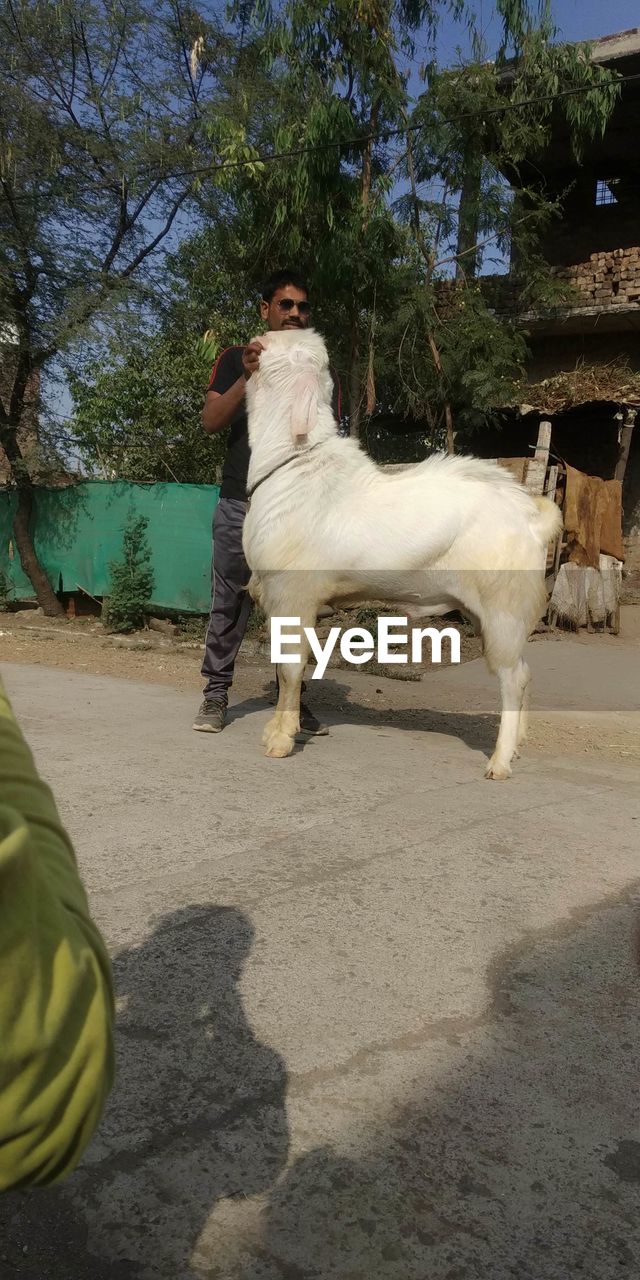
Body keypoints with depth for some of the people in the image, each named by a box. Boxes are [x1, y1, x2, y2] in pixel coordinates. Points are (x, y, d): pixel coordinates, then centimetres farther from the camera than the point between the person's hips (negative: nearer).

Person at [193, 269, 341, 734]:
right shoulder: (237, 360, 10)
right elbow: (211, 422, -1)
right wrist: (248, 377, -15)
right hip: (241, 502, -1)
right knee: (230, 603, 0)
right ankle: (216, 693, 8)